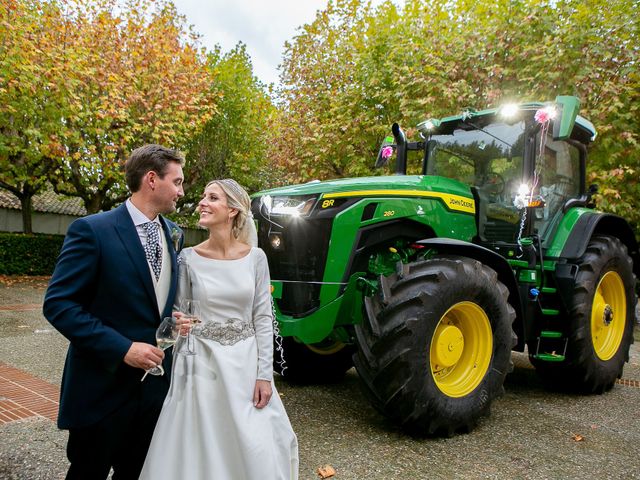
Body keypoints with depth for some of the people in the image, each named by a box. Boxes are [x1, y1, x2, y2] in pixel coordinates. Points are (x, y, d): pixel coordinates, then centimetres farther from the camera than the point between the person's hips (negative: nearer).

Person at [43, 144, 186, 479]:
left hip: (156, 384, 6)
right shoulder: (92, 230, -15)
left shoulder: (175, 234, 5)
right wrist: (122, 348, -21)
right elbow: (58, 304, -16)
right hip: (102, 386, -5)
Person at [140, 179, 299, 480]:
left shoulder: (255, 257, -4)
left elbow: (263, 317, -2)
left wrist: (264, 374, -5)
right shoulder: (189, 258, -4)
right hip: (202, 364, 0)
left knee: (257, 452, 6)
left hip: (245, 364, 1)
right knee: (200, 449, 9)